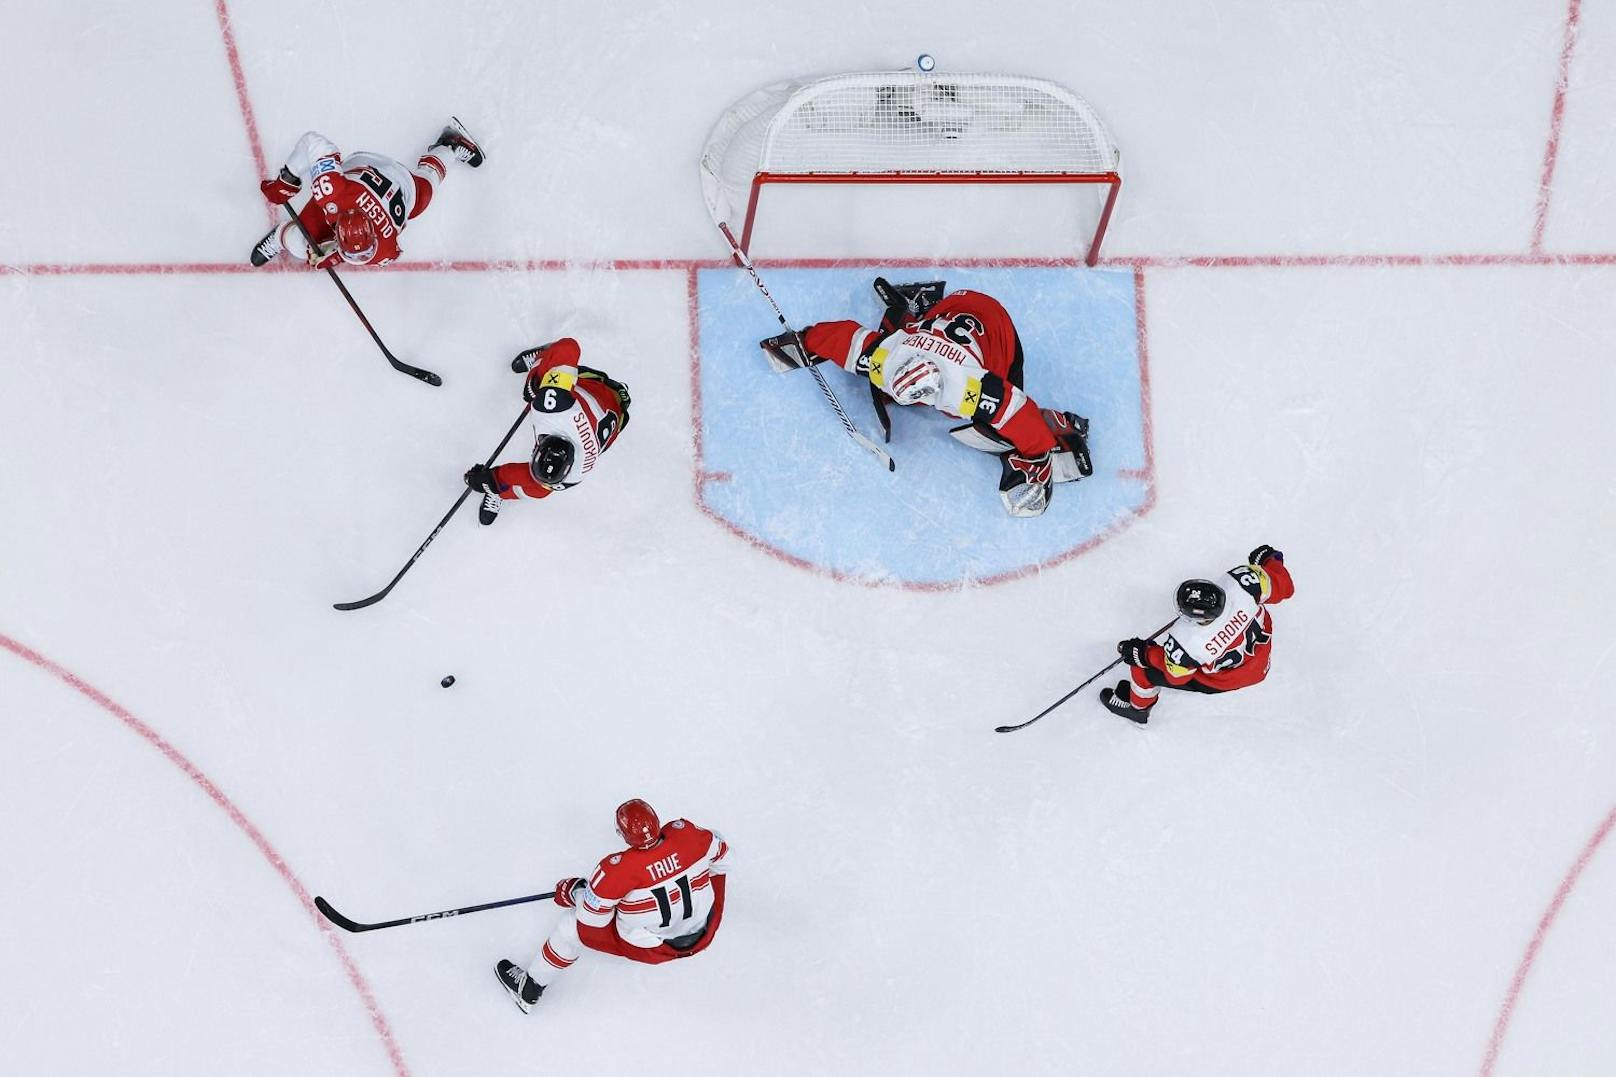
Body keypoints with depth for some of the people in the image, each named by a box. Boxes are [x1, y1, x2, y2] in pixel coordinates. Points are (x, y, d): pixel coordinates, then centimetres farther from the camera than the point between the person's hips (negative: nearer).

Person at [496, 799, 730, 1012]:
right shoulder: (686, 833, -22)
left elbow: (592, 918, -16)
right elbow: (721, 859, -2)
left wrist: (573, 892, 4)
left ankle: (529, 989, 29)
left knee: (574, 925, 13)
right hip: (703, 935, 3)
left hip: (650, 950, -3)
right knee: (714, 866, 26)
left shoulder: (618, 869, -30)